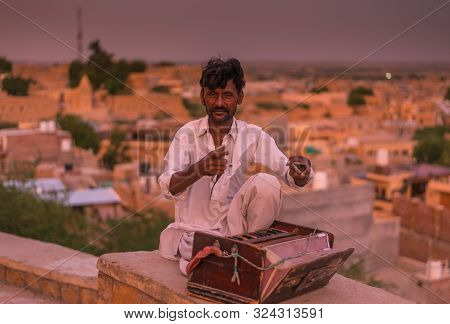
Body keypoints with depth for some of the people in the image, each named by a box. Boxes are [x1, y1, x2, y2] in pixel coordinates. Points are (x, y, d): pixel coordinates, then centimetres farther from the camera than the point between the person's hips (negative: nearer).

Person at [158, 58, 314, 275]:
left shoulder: (253, 136, -1)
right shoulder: (187, 134, -4)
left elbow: (292, 177, -8)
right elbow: (168, 188, -18)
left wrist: (301, 170, -34)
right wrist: (199, 170, -39)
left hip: (233, 224, 2)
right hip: (194, 230, -1)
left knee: (265, 183, -25)